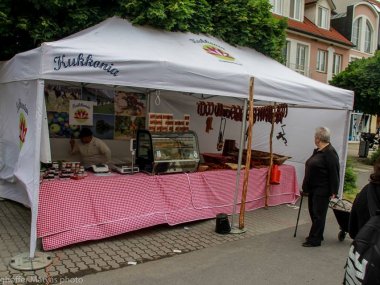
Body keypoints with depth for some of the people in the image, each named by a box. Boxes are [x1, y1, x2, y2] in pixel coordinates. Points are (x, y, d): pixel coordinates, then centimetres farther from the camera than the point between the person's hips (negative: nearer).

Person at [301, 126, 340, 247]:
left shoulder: (330, 152, -17)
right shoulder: (317, 151, 12)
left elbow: (334, 173, -19)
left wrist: (333, 191, -20)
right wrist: (306, 187, 20)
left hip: (322, 190, -9)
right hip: (313, 188, 9)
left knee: (318, 214, -1)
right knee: (313, 212, 16)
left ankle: (315, 239, 6)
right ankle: (316, 235, 30)